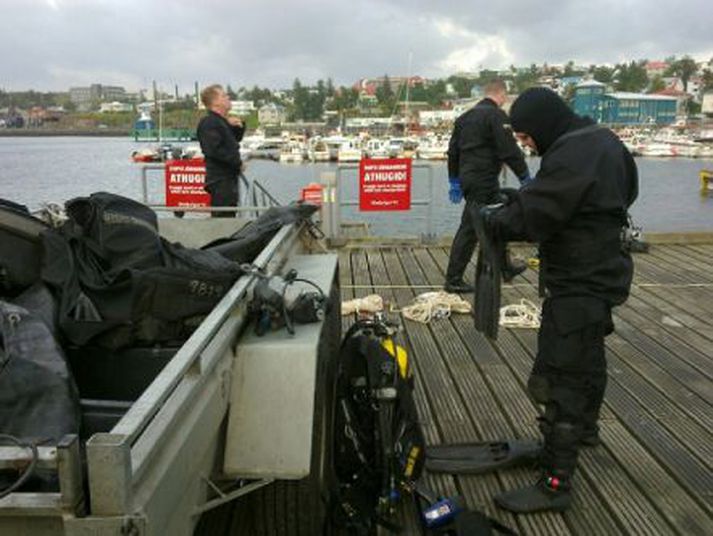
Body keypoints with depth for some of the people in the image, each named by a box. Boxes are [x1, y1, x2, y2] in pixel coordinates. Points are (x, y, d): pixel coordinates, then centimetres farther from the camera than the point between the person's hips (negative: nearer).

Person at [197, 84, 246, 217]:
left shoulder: (222, 122, 18)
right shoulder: (209, 123, -13)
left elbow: (234, 140, 29)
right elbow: (214, 150, -24)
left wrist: (238, 127, 9)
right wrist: (237, 162, -18)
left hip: (229, 177, 10)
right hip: (220, 180, -10)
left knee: (230, 216, 16)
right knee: (223, 217, -9)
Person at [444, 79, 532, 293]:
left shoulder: (465, 116, 14)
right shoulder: (496, 116, -12)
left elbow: (453, 150, 17)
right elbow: (509, 151, -17)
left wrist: (454, 182, 22)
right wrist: (525, 177, -8)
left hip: (467, 177, 9)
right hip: (483, 180, -9)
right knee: (469, 228, -5)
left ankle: (505, 268, 34)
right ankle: (453, 280, 0)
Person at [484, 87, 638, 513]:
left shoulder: (571, 154, -23)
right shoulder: (603, 139, 8)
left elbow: (532, 218, -27)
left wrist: (491, 219, -6)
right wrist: (524, 199, 8)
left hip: (579, 283, -11)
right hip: (603, 271, 11)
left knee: (558, 381, -7)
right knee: (588, 354, 28)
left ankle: (555, 484, 0)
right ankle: (586, 428, 51)